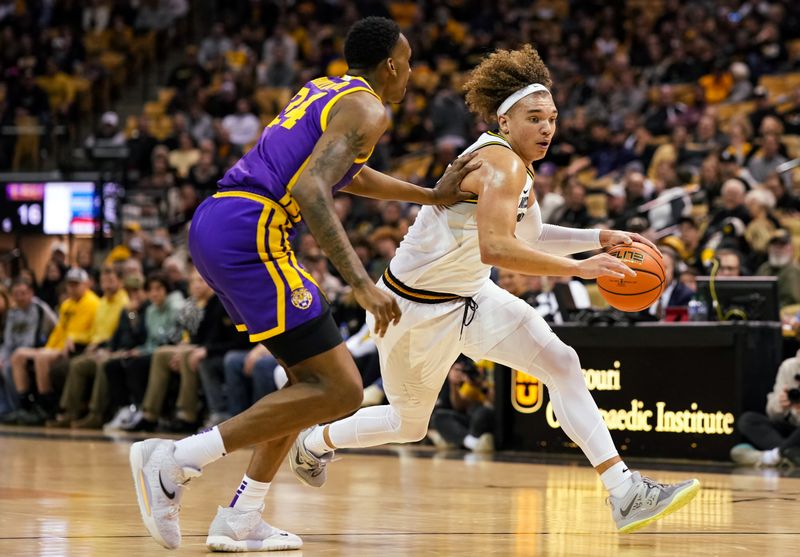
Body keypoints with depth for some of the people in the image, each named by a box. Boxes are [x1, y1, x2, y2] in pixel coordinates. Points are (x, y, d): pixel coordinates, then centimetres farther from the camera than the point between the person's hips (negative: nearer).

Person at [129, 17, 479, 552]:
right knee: (340, 391, -9)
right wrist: (361, 283, -21)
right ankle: (177, 460, -14)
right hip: (250, 231, -10)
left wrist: (433, 196, 41)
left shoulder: (322, 90, 25)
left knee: (313, 376, 19)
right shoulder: (367, 110, -3)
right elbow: (311, 190, -18)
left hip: (212, 222, 10)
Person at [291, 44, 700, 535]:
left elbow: (528, 237, 17)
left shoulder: (516, 166, 1)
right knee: (409, 425, 12)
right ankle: (315, 441, 43)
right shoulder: (502, 164, -28)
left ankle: (625, 493, -17)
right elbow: (495, 248, -42)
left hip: (470, 299, 8)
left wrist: (600, 238, 5)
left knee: (562, 364, -11)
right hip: (414, 308, -8)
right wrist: (578, 268, -43)